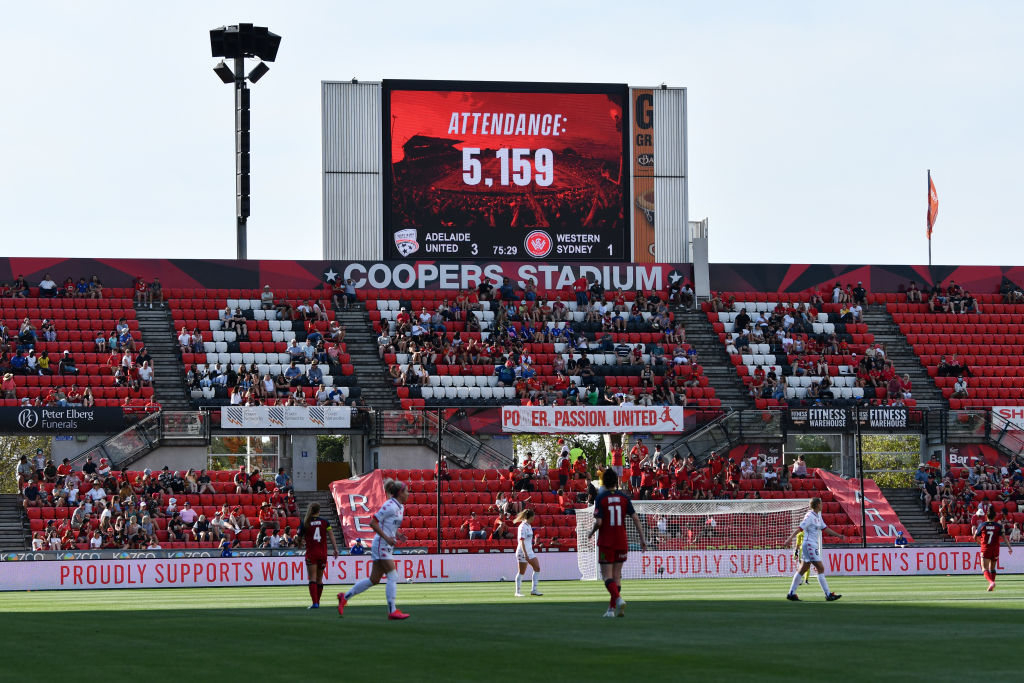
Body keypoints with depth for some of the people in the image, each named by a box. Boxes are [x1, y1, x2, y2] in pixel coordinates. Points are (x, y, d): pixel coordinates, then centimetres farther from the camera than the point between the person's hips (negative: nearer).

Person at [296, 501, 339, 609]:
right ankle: (317, 601, 23)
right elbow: (331, 535, -5)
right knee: (319, 579, 15)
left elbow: (299, 540, 4)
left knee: (312, 579, -6)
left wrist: (302, 543, 26)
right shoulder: (325, 522, 3)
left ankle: (315, 602, -20)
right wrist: (335, 549, -6)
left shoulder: (305, 523, -2)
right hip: (323, 553, 2)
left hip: (311, 553, -2)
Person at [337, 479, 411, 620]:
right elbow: (373, 523, -17)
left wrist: (398, 534, 7)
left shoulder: (400, 507, 13)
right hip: (381, 545, -10)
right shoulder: (390, 506, -16)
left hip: (387, 546, 10)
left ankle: (344, 597, 20)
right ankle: (392, 611, -11)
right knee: (393, 577, -11)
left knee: (374, 579, 11)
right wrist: (386, 537, -20)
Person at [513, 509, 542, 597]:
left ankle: (534, 590, 7)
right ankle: (517, 592, 5)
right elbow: (521, 541, -22)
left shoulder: (528, 526, 13)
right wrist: (525, 554, -27)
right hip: (523, 552, -9)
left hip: (530, 551, 9)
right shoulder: (523, 527, -16)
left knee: (537, 568, 4)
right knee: (521, 572, -3)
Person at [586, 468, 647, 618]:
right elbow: (635, 519, -2)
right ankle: (612, 609, 11)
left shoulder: (601, 498, -7)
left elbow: (599, 522, -15)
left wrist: (591, 533, 5)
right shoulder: (624, 497, 2)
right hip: (621, 542, 3)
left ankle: (618, 599, -27)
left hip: (606, 543, -3)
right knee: (617, 575, 11)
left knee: (607, 575, -2)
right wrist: (642, 539, 2)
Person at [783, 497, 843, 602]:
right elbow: (800, 528, -20)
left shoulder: (818, 516, 15)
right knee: (821, 569, -10)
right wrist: (790, 538, -30)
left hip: (813, 546, 10)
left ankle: (791, 594, 13)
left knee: (802, 570, 10)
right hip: (809, 545, -10)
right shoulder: (810, 516, -13)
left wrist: (838, 535, 27)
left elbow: (825, 528, 25)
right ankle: (828, 594, -10)